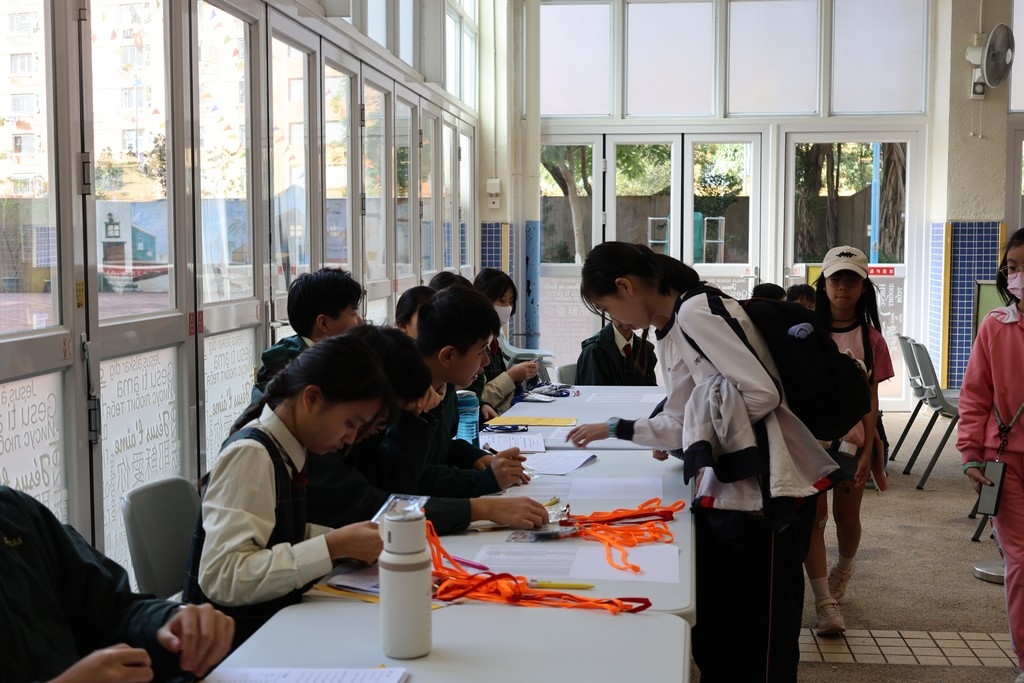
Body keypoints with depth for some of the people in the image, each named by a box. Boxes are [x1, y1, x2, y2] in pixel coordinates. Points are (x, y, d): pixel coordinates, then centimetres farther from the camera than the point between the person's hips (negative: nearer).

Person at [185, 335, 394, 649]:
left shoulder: (283, 452, 6)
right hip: (234, 641, -8)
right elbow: (221, 579, -25)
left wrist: (350, 539, -2)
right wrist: (333, 546, -23)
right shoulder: (250, 455, -18)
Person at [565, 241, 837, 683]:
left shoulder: (696, 312, -15)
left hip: (766, 491, -10)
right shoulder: (669, 332, 14)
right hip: (726, 489, 10)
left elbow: (763, 394, -19)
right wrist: (615, 429, 21)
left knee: (763, 639, 1)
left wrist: (708, 440, -8)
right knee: (713, 631, 15)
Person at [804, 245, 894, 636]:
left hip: (853, 438, 1)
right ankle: (825, 601, -3)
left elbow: (871, 399, 1)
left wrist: (868, 449, -6)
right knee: (815, 516, -7)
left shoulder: (870, 338, 1)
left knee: (847, 516, 11)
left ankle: (843, 568, 42)